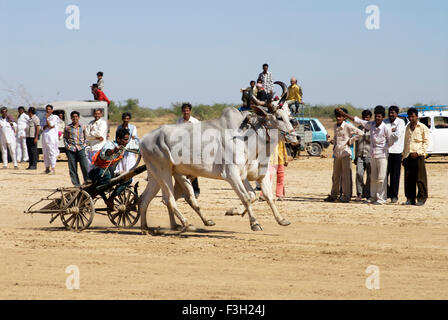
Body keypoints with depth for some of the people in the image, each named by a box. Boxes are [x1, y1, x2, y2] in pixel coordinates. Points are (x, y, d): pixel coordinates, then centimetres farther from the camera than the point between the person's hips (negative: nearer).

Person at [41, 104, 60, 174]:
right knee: (45, 153, 5)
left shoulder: (54, 117, 1)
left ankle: (53, 169, -13)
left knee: (52, 152, -11)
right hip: (45, 135, 6)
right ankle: (47, 168, 10)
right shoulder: (44, 118, 17)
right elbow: (43, 127, 8)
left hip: (52, 136, -6)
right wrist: (47, 126, -9)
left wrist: (47, 118, -7)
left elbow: (50, 125, -11)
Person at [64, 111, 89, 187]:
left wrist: (84, 144, 3)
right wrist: (67, 146, 0)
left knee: (85, 167, -9)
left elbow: (86, 137, 16)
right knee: (72, 169, -1)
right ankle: (76, 185, 5)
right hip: (71, 150, 0)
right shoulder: (68, 128, 6)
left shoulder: (82, 127, 9)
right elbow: (65, 138, 12)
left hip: (81, 149, 0)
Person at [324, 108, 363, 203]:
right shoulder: (335, 126, 13)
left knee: (346, 175, -4)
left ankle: (346, 196, -1)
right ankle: (334, 195, 17)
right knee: (336, 176, 11)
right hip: (336, 153, 6)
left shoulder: (348, 126, -7)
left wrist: (351, 141, -7)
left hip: (345, 153, -6)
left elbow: (360, 133, -10)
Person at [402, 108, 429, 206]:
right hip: (408, 156, 5)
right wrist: (404, 157, 17)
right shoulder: (408, 128, 18)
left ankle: (422, 199, 1)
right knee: (408, 179, 4)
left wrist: (418, 152, -14)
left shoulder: (423, 128, 0)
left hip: (418, 156, -5)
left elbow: (426, 142, -4)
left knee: (420, 178, -4)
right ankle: (410, 199, 10)